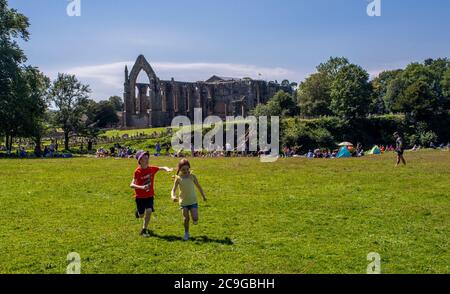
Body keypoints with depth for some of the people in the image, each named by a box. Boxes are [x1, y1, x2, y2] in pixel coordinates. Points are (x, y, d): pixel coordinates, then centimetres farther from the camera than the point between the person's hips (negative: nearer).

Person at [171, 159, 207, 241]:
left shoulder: (192, 176, -4)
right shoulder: (178, 178, -6)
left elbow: (198, 186, 7)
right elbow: (174, 189, -10)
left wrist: (203, 196, 15)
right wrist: (173, 196, -32)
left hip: (193, 201, 0)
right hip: (183, 202, 0)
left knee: (195, 220, -9)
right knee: (186, 219, 1)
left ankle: (194, 220, 27)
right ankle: (186, 233, 22)